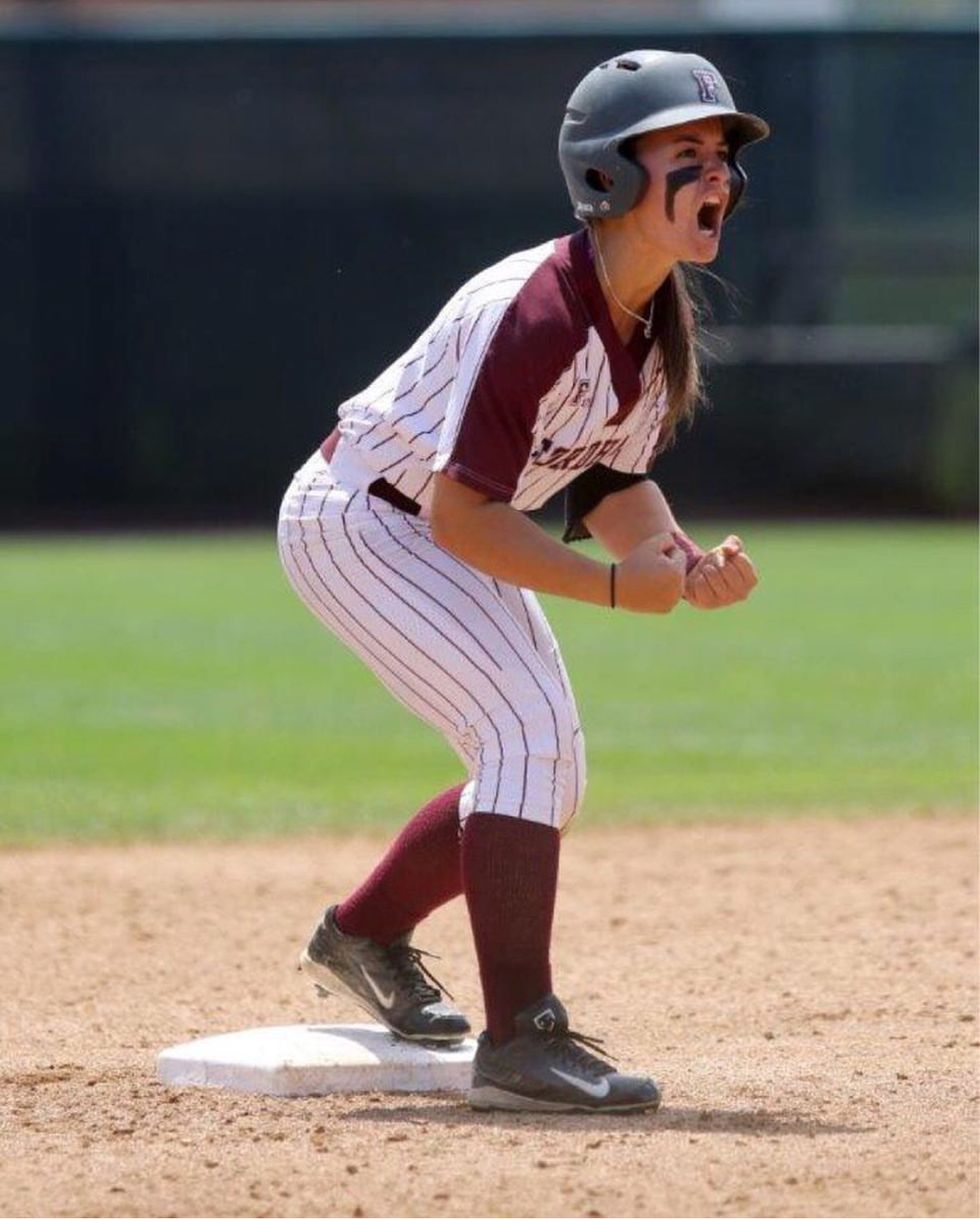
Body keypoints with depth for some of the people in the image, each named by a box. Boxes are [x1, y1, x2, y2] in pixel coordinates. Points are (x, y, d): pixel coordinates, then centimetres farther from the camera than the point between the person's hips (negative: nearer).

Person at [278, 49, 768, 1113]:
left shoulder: (662, 322, -3)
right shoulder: (537, 315, -32)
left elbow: (612, 482, 5)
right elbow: (461, 511, -32)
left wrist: (679, 560, -14)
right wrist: (614, 587, -29)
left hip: (442, 531, 10)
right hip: (357, 521, -10)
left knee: (546, 776, 13)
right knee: (531, 726, -22)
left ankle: (364, 935, 35)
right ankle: (519, 1040, -24)